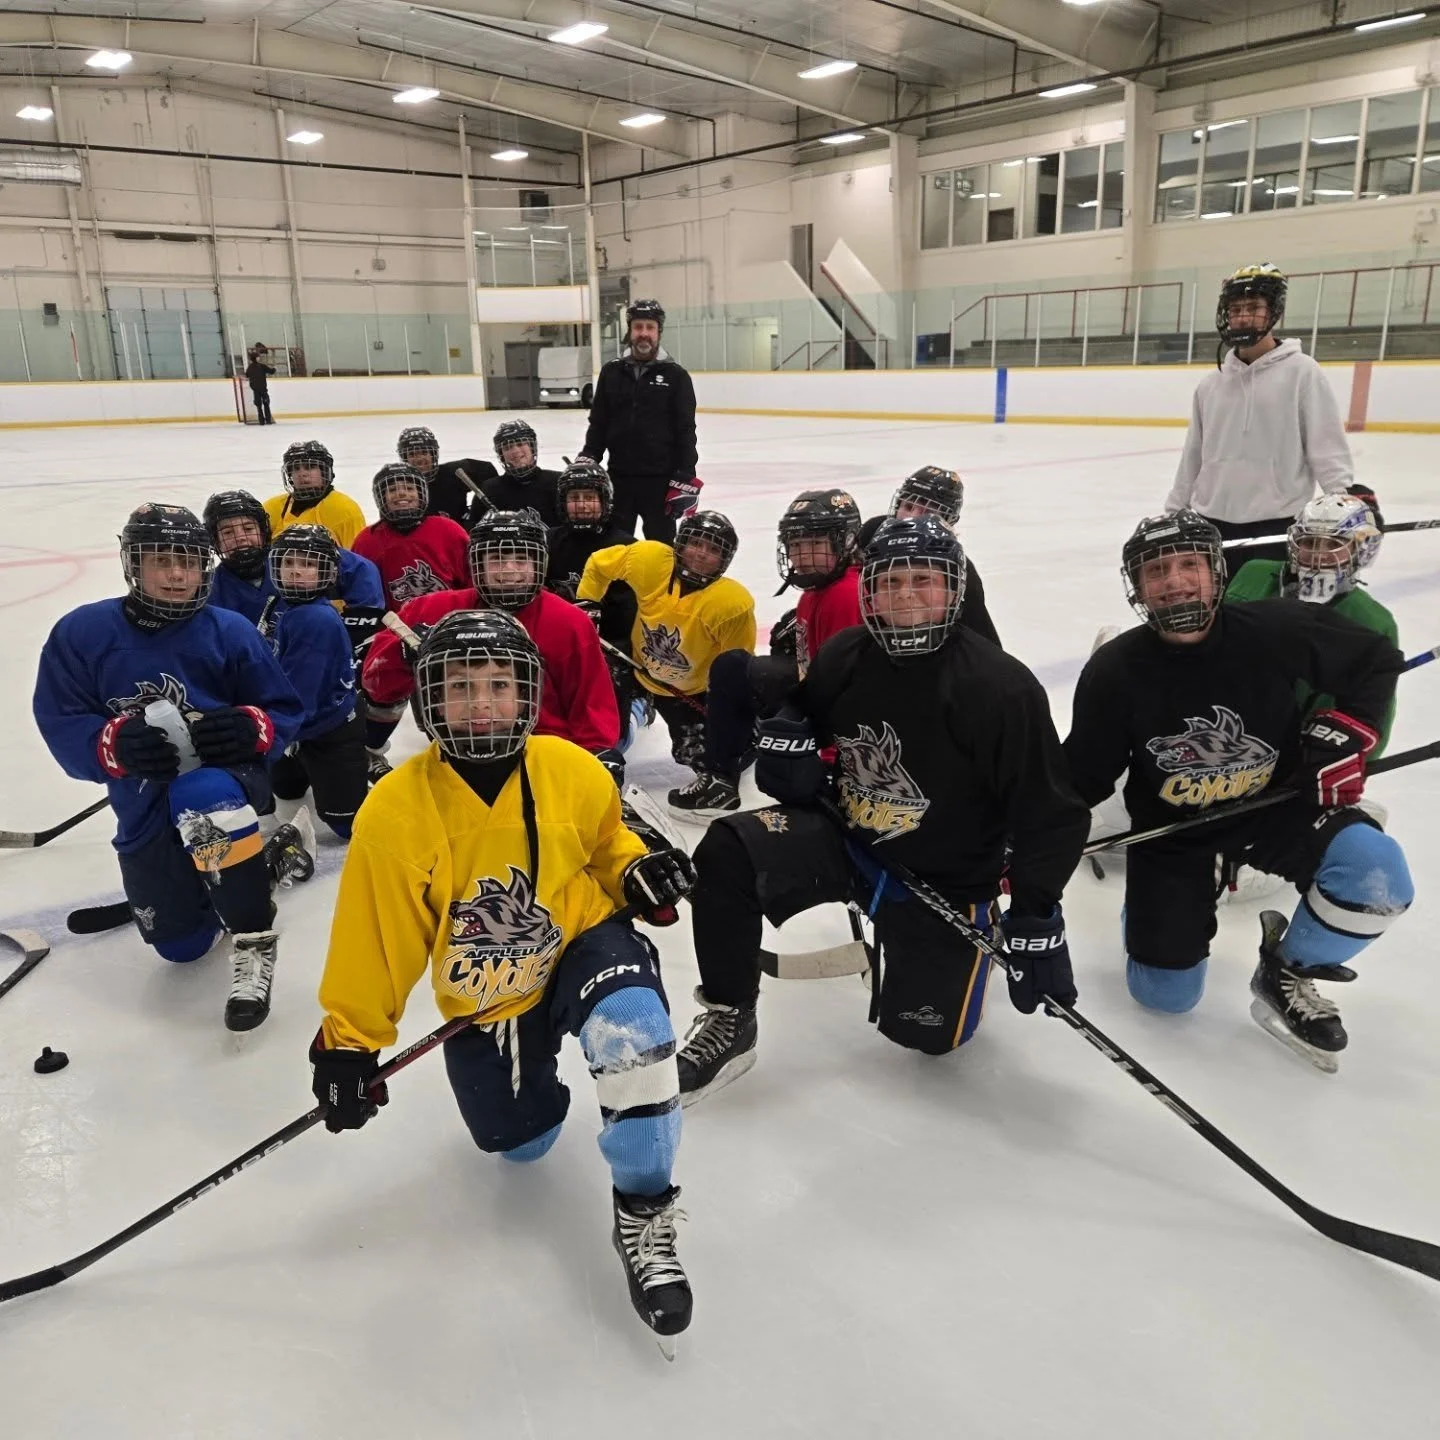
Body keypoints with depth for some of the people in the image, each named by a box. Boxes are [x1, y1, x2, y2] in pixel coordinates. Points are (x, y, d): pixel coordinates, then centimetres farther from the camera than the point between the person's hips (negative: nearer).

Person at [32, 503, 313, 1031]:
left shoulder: (229, 631, -8)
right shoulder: (81, 634, -6)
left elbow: (283, 710, -2)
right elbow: (62, 728, -8)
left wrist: (252, 728, -25)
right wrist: (115, 745, -29)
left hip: (226, 778, -3)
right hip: (145, 811, 4)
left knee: (200, 794, -42)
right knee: (181, 945, 13)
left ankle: (254, 941, -24)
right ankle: (274, 853, 40)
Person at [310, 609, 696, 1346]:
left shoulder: (574, 772, -17)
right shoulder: (393, 814, -19)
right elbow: (372, 939, -9)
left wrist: (639, 876, -16)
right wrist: (348, 1041, -6)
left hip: (583, 943, -1)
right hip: (481, 999, 2)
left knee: (632, 1030, -33)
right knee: (518, 1143, 11)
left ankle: (643, 1210, -12)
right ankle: (531, 1064, 47)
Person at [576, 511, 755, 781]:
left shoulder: (733, 604, -32)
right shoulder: (649, 559, -26)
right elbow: (599, 564, -6)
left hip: (691, 690, -3)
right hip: (637, 667, 3)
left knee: (697, 754, 0)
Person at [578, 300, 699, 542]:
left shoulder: (676, 375, -2)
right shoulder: (611, 372, 6)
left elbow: (686, 430, -4)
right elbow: (598, 425, 10)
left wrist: (685, 478, -10)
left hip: (660, 479, -3)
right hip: (619, 476, 3)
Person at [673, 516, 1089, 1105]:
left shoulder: (1002, 687, -21)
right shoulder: (843, 657, -7)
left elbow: (1048, 810, -16)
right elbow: (800, 713, 14)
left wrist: (1035, 917, -20)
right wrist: (784, 734, -10)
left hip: (945, 878, -3)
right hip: (843, 835, 3)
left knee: (924, 1031, 4)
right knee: (727, 852, -22)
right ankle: (729, 1019, -4)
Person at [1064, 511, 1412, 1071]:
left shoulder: (1278, 630, -21)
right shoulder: (1113, 672, -20)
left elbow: (1377, 660, -3)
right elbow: (1082, 776, -10)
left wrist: (1342, 734, -16)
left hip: (1275, 804, 1)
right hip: (1169, 826, 0)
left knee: (1377, 875, -28)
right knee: (1167, 995, 2)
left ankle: (1287, 974, 2)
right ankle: (1152, 904, 37)